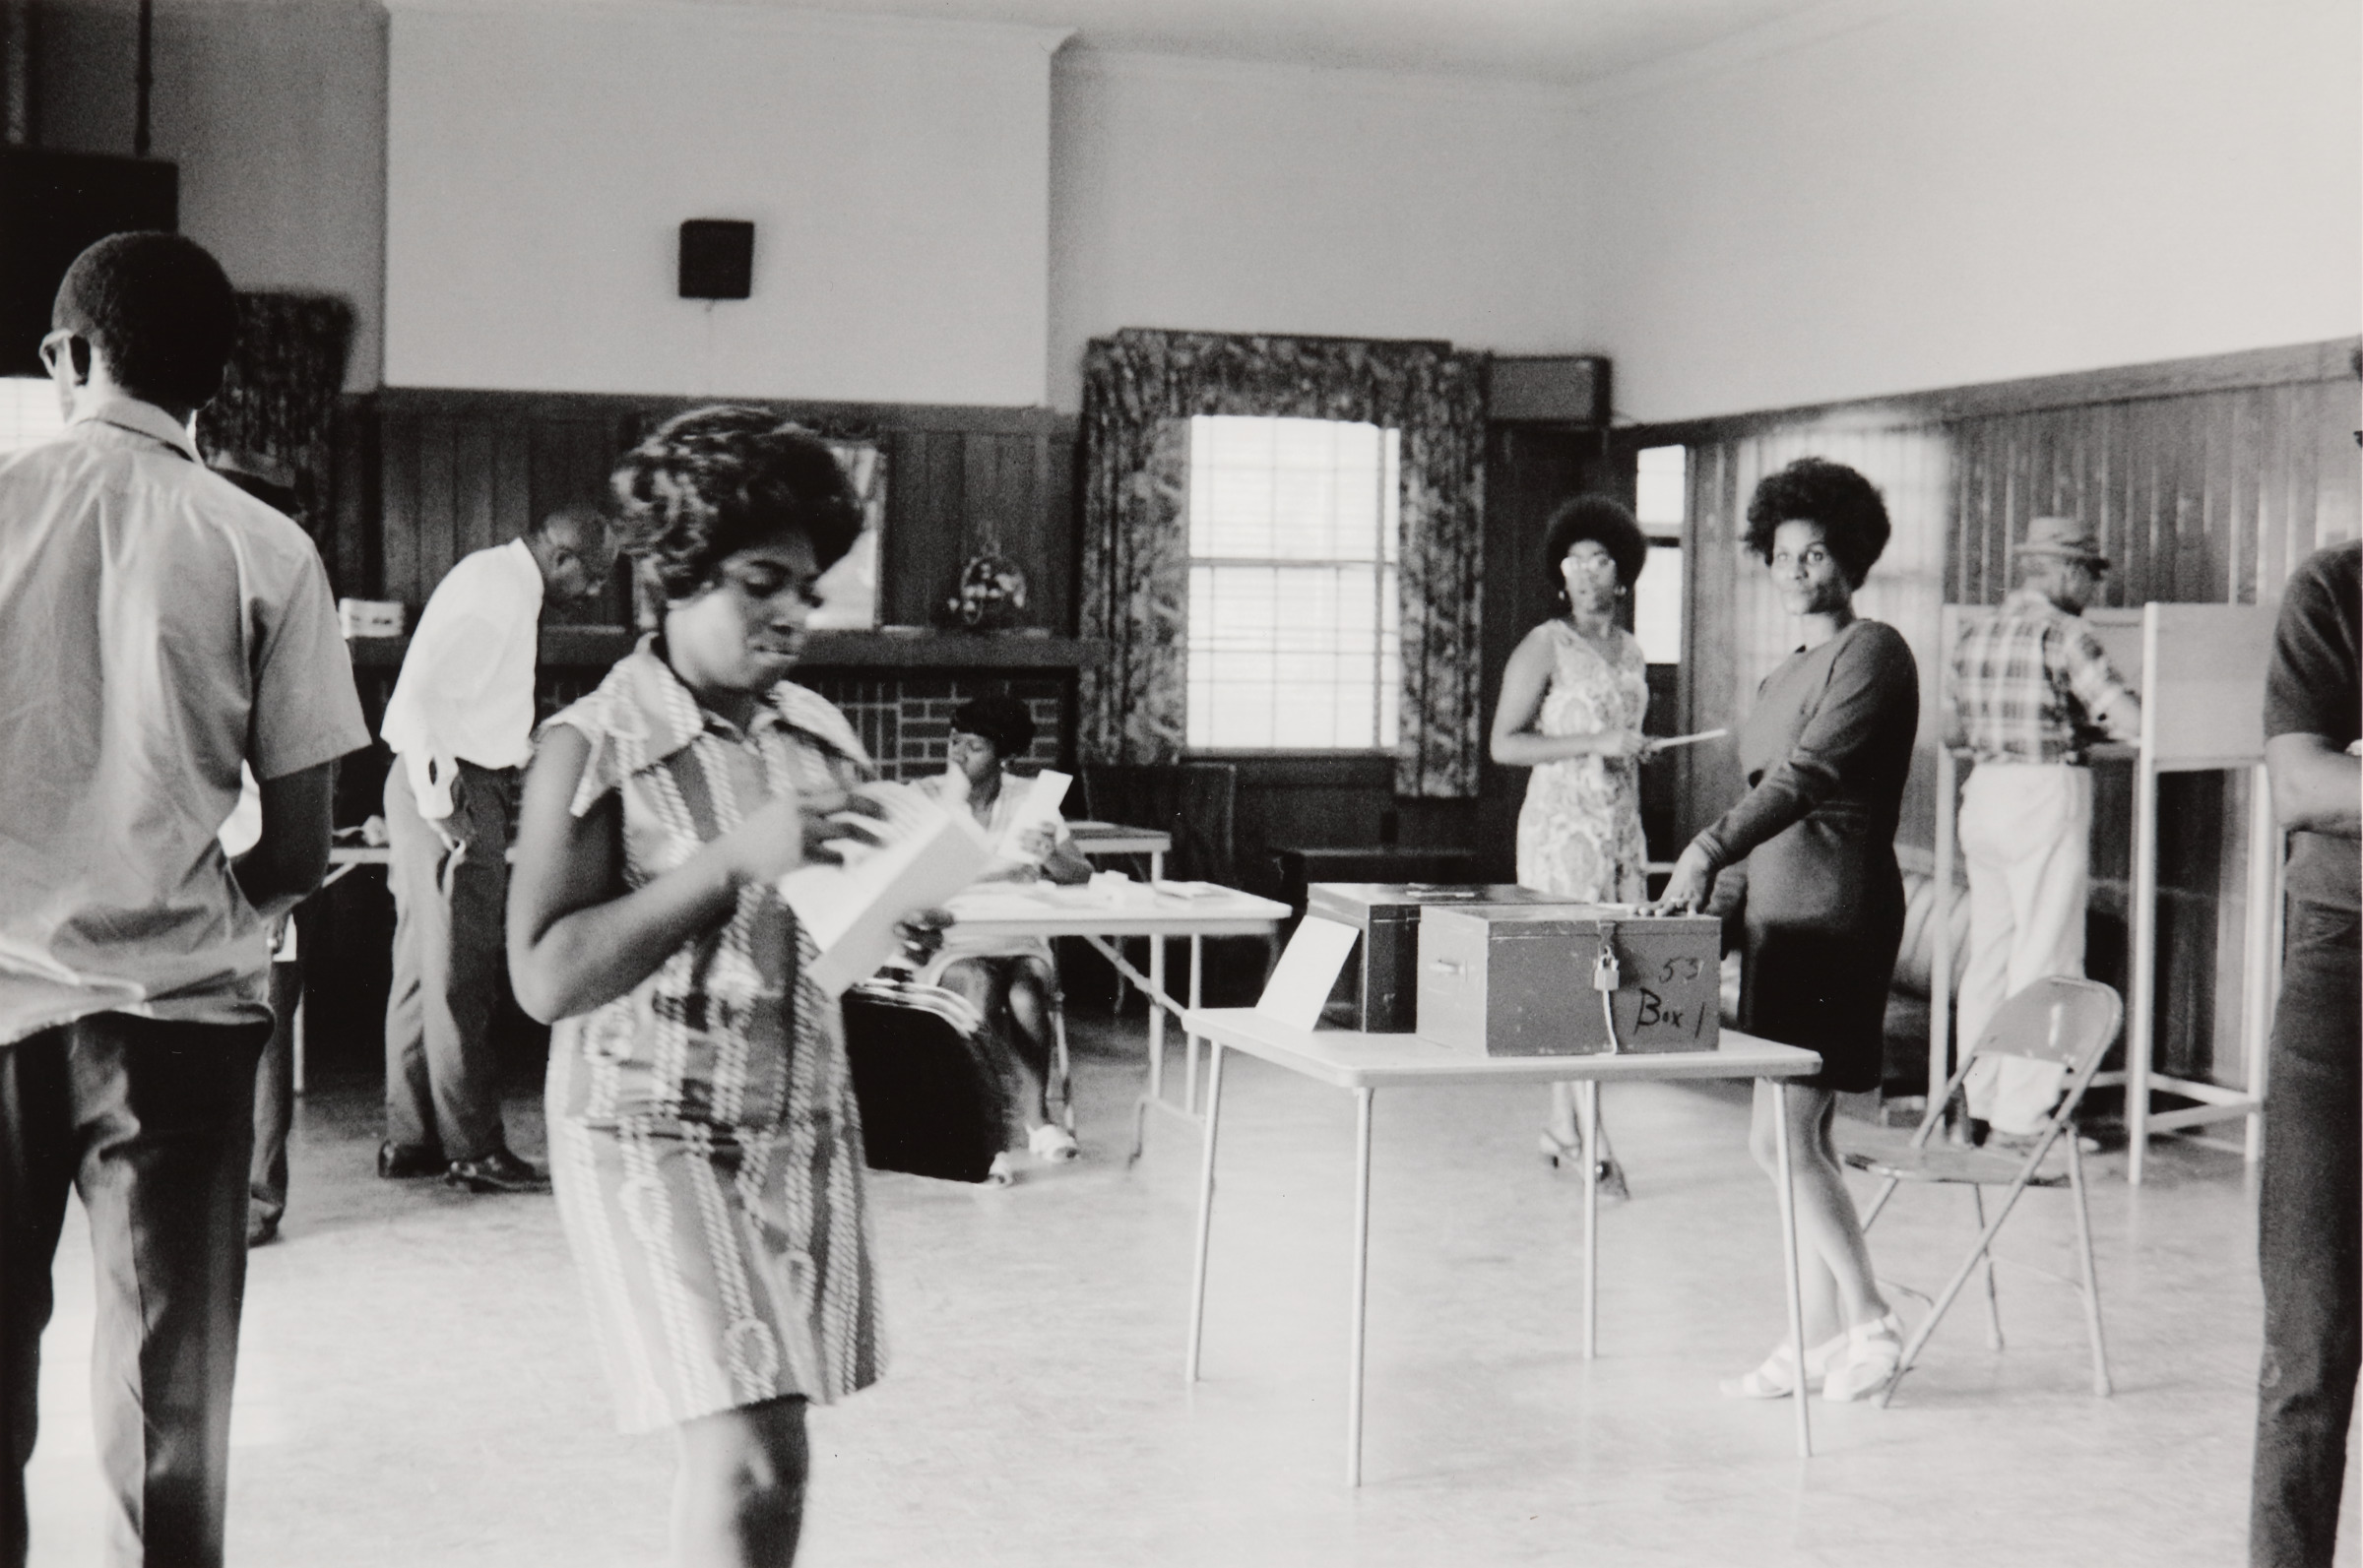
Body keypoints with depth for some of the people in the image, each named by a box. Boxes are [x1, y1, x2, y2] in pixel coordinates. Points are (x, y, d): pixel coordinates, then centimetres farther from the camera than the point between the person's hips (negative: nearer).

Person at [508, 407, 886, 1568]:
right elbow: (546, 976, -16)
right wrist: (733, 861, -22)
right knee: (746, 1465, -12)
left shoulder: (820, 734, 7)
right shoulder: (594, 747, -9)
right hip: (656, 1132, -5)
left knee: (768, 1457, 8)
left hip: (803, 1126, 6)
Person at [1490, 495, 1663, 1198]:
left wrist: (1639, 748, 7)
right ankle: (1586, 1139, -6)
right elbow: (1504, 745, -11)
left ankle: (1563, 1125, 14)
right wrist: (1595, 743, -17)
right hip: (1561, 829, -7)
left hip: (1622, 830, 7)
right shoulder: (1545, 646, -5)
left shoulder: (1631, 651, 15)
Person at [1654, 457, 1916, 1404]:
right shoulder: (1781, 678, 20)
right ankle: (1821, 1336, 14)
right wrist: (1720, 897, 15)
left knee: (1783, 1139, -11)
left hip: (1837, 916, -9)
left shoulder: (1872, 653, -8)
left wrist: (1711, 847, -30)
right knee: (1802, 1139, 9)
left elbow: (1809, 776, -20)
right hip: (1777, 914, 9)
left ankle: (1869, 1323, 0)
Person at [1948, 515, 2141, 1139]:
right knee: (2045, 957, -3)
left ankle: (1976, 1101, 18)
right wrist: (2088, 723, 6)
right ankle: (2022, 1112, -2)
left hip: (1984, 792, 8)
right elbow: (2131, 719, -15)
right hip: (2047, 795, -7)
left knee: (1987, 950, 13)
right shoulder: (2062, 634, -10)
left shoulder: (1974, 636, 12)